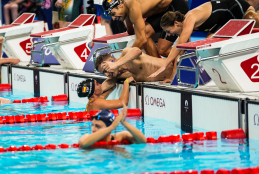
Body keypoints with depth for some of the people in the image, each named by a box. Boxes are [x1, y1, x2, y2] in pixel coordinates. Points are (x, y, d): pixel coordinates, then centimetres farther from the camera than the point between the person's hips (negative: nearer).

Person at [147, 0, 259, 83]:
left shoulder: (190, 19, -34)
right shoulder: (185, 26, -6)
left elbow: (179, 45, -42)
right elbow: (180, 52, -3)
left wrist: (164, 66, -44)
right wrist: (172, 77, -7)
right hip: (225, 21, 8)